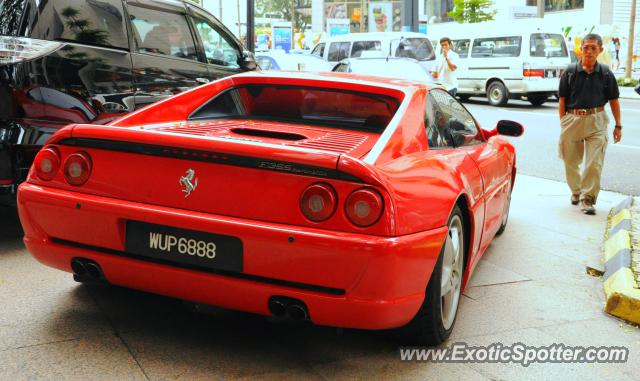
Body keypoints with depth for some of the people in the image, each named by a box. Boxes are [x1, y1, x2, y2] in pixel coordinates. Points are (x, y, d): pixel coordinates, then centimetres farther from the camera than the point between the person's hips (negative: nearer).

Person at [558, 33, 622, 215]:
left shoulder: (605, 73, 2)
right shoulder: (570, 71, 0)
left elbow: (614, 100, 8)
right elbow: (562, 100, 3)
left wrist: (618, 125, 7)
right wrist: (563, 123, -2)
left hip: (596, 121, -1)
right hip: (572, 120, 1)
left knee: (594, 163, -7)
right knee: (571, 161, 12)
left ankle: (587, 198, 3)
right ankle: (576, 191, 33)